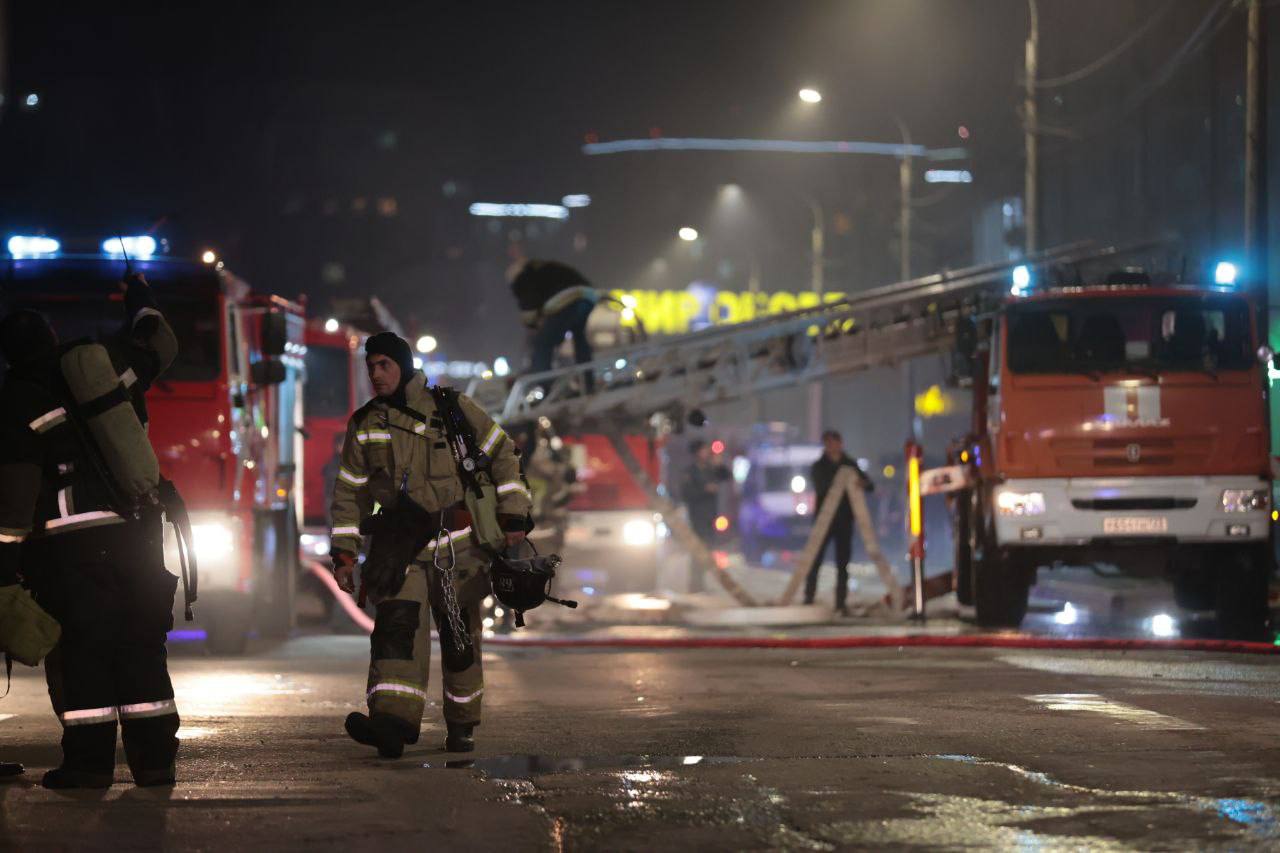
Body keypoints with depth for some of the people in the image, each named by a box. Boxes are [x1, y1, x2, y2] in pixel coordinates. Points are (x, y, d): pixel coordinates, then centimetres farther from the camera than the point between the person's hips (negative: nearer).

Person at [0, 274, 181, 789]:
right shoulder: (107, 363, 6)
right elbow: (159, 346, 26)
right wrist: (141, 302, 45)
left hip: (73, 544, -5)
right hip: (138, 531, 5)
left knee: (79, 649, 0)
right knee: (141, 647, 9)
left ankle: (89, 761, -4)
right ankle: (154, 758, 8)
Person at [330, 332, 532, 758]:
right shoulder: (364, 425, 6)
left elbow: (501, 454, 4)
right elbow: (350, 493, 10)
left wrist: (513, 516, -3)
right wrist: (343, 554, 3)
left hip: (457, 544, -1)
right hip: (400, 546, 1)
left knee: (459, 636, 5)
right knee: (397, 625, -20)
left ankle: (461, 726, 20)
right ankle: (392, 721, -35)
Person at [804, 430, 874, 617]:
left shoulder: (850, 465, 10)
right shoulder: (819, 467, 5)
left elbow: (869, 486, 5)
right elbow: (820, 487, -12)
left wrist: (863, 483, -19)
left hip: (845, 519, 2)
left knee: (843, 563, 2)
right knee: (815, 561, -6)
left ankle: (841, 603, 5)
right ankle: (808, 600, -3)